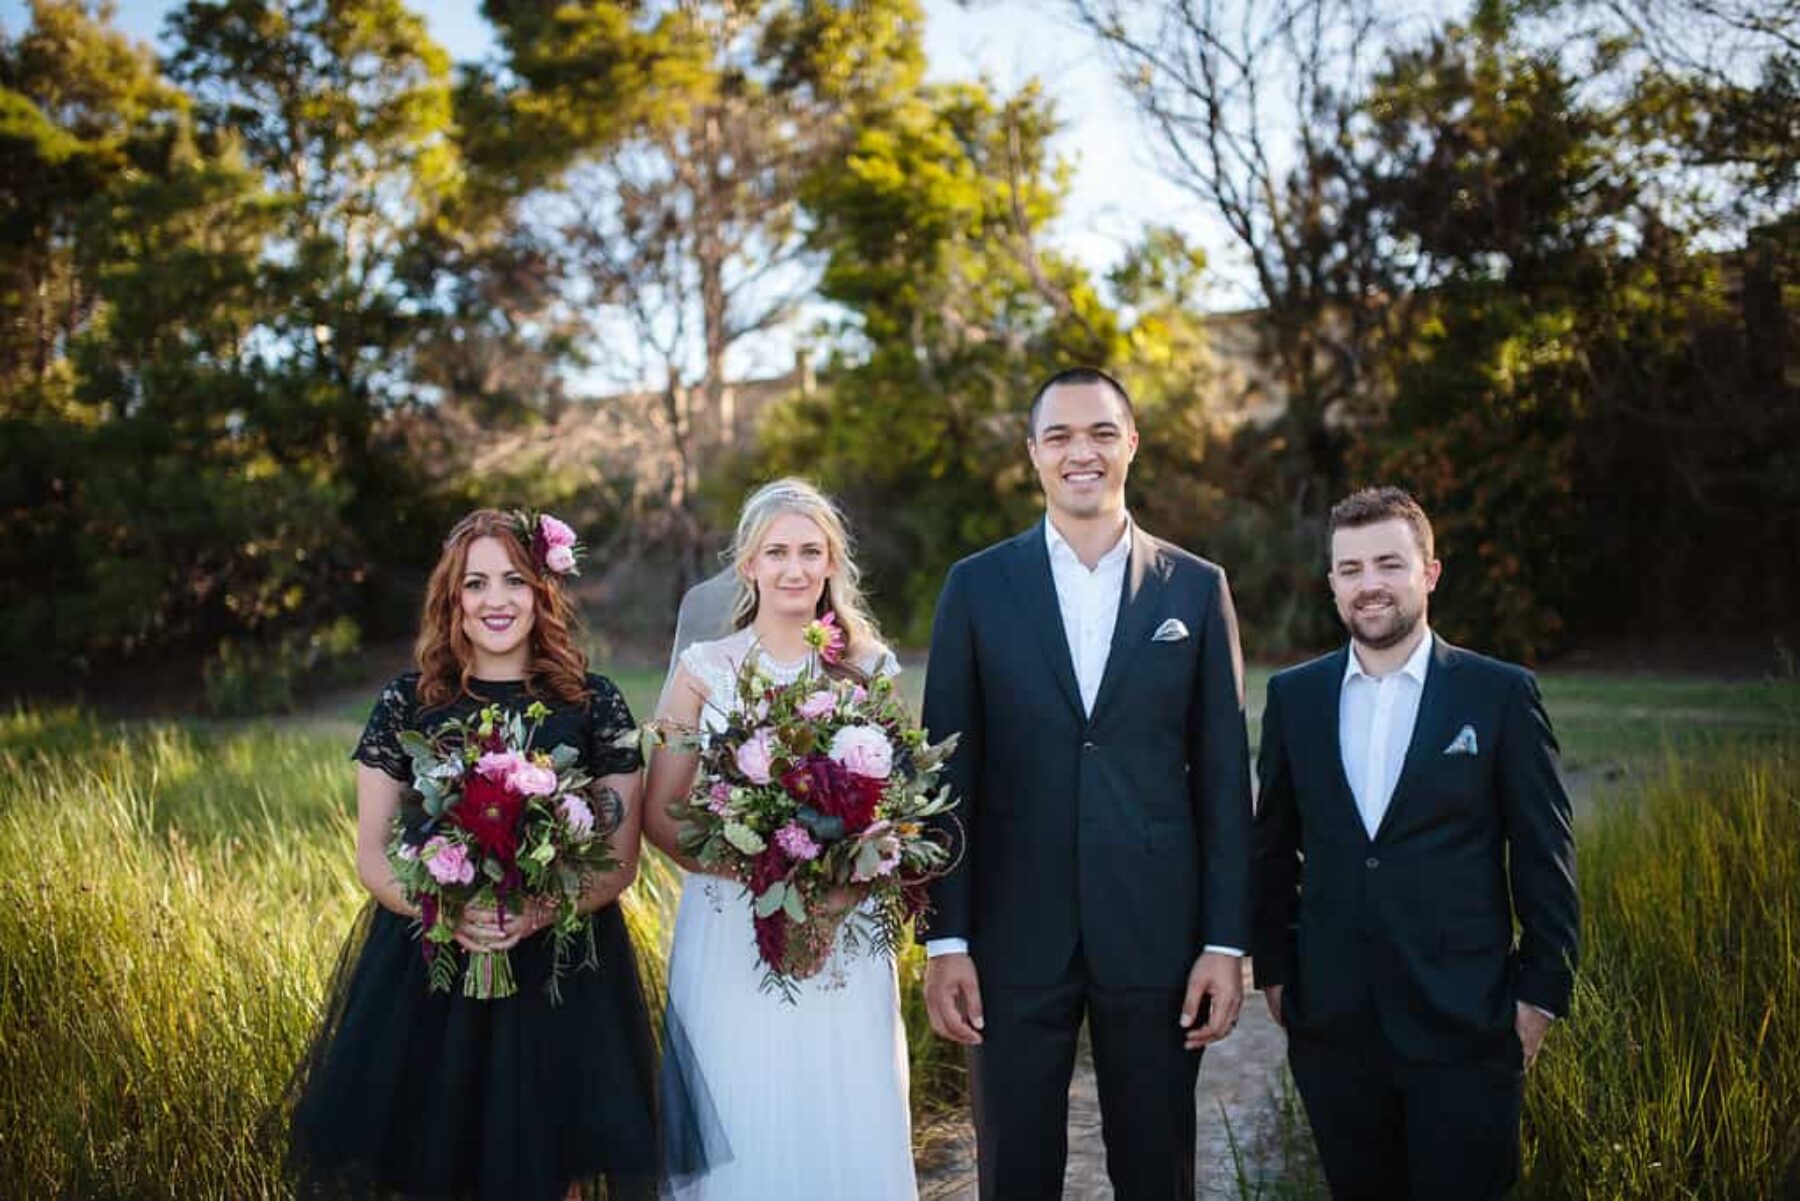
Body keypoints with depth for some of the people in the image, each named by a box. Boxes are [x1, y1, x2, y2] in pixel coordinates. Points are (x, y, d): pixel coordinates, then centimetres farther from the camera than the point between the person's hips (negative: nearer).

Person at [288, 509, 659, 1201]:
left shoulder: (592, 703, 0)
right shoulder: (407, 703, 2)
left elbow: (620, 860, -1)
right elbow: (372, 857, 2)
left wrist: (539, 910, -19)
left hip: (557, 969, 0)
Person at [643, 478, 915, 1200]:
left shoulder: (870, 669, 4)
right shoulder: (705, 670, 1)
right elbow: (659, 815, 1)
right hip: (730, 938, -1)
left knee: (850, 1128, 4)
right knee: (744, 1134, 4)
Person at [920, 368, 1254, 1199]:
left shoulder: (1197, 588, 3)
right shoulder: (977, 586, 1)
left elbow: (1223, 778, 3)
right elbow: (950, 774, 0)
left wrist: (1226, 942, -1)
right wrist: (944, 940, -3)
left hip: (1156, 934, 1)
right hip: (1013, 935, 0)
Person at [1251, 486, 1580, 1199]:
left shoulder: (1501, 694, -3)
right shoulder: (1293, 696, 5)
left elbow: (1544, 857, -1)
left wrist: (1541, 991, -3)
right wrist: (1273, 967, 9)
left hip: (1464, 1025, -2)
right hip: (1332, 1025, 3)